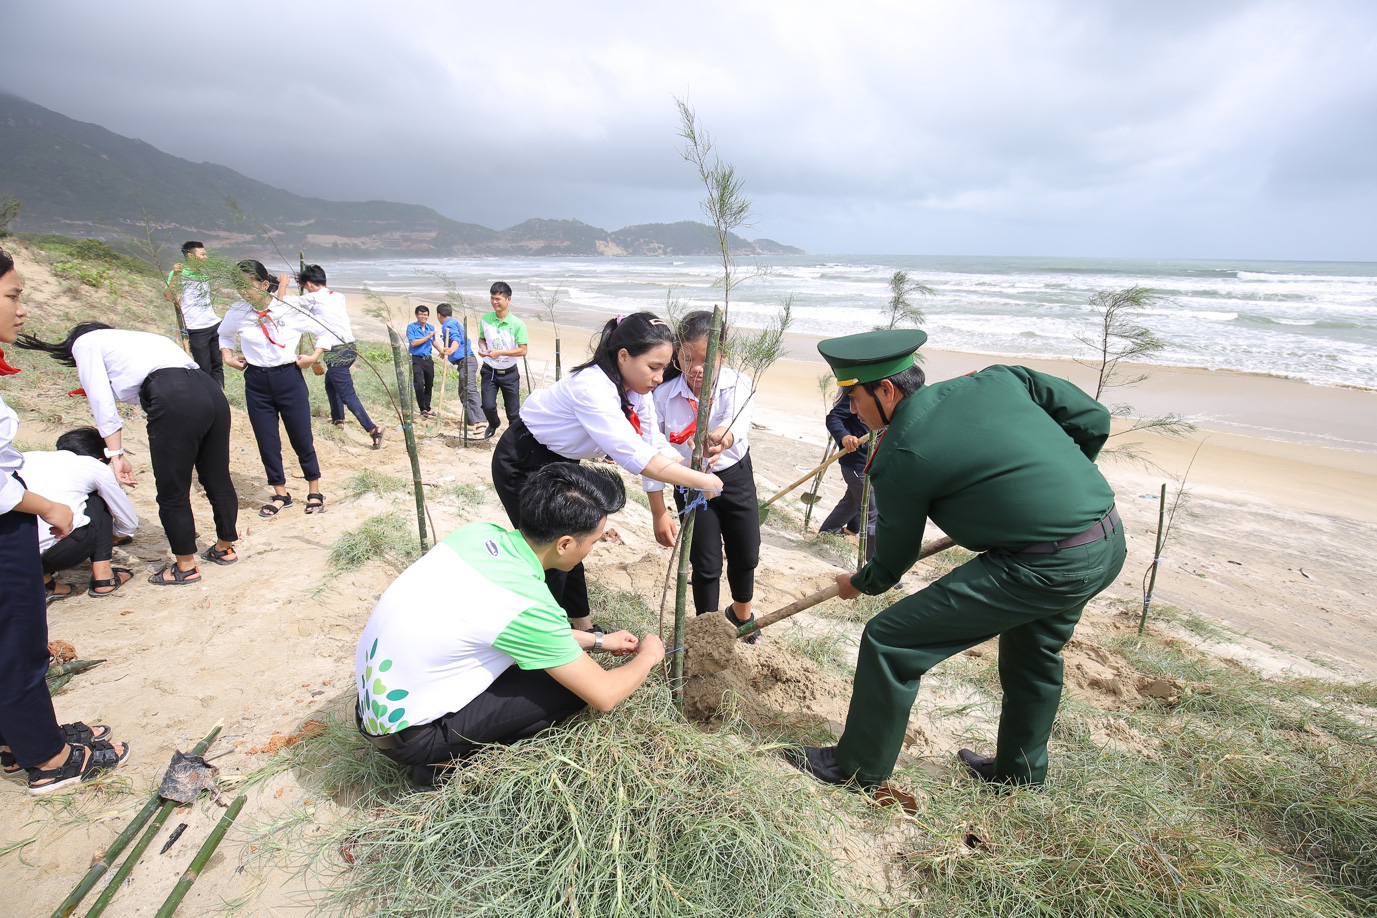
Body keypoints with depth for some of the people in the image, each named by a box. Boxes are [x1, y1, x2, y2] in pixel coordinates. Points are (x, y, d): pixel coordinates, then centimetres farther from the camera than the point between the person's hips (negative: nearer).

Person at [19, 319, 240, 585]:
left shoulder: (85, 342, 20)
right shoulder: (136, 337, 38)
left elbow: (101, 400, 6)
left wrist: (116, 454, 5)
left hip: (174, 400, -7)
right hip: (212, 392, 7)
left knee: (172, 493, 8)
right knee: (218, 481, 19)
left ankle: (185, 567, 21)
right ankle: (225, 548, 35)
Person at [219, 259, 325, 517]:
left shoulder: (290, 309, -8)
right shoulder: (237, 312, 0)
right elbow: (223, 334, 21)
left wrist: (314, 357, -6)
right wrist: (228, 357, 7)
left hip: (289, 379, -3)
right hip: (256, 382, 3)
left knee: (302, 439, 4)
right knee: (267, 442, 7)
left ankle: (314, 492, 20)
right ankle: (280, 495, 22)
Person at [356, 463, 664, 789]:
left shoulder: (479, 532, -7)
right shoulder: (526, 601, -28)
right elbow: (605, 695, -15)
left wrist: (596, 641, 15)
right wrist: (648, 657, 4)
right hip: (406, 735, -8)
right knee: (572, 686, -8)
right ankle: (448, 761, 1)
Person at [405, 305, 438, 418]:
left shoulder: (431, 327, 10)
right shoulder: (411, 327, -5)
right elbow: (413, 342, -17)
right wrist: (427, 337, -17)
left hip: (428, 359, 5)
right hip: (416, 359, -5)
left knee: (429, 384, 10)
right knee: (419, 384, -14)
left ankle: (427, 408, 22)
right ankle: (423, 409, -7)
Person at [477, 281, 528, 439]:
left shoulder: (518, 324, -13)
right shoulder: (485, 319, -2)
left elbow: (523, 350, -14)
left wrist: (500, 352, -23)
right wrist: (482, 347, -9)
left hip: (509, 373, -2)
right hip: (489, 371, 2)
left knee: (513, 412, 4)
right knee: (488, 406, -8)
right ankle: (493, 424, 26)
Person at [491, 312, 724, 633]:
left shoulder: (637, 391, -10)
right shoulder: (592, 388, -37)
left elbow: (656, 448, -10)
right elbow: (635, 457, -42)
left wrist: (696, 469, -25)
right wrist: (701, 481, -38)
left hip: (561, 462, 8)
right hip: (522, 465, -8)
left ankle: (581, 623, 33)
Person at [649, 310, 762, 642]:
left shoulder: (737, 384, -20)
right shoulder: (664, 395, -19)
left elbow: (737, 424, -42)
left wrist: (719, 438, -66)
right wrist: (659, 513, -15)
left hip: (736, 477, 1)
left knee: (746, 556, 14)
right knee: (706, 564, 2)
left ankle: (741, 613, 46)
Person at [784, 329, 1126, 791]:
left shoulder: (898, 458, -10)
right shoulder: (999, 380, 7)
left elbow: (896, 557, 2)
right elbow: (1093, 419, 10)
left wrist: (860, 584, 23)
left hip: (1042, 569, -9)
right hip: (1112, 543, 9)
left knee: (889, 641, 0)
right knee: (1035, 651, 32)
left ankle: (858, 767, 20)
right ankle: (1019, 771, 52)